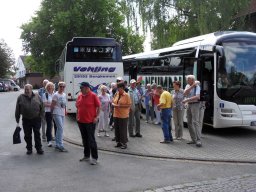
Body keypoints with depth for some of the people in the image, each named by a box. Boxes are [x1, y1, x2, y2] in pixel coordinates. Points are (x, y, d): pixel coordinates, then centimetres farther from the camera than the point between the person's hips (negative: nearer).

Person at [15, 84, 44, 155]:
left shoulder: (37, 97, 3)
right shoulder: (20, 97, 2)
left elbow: (42, 107, 7)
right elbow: (17, 110, 3)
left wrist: (41, 116, 0)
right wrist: (17, 121, 1)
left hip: (36, 119, 0)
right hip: (26, 120, 1)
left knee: (37, 134, 3)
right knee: (27, 135, 7)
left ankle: (39, 148, 12)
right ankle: (29, 149, 21)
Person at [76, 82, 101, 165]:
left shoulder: (93, 95, -8)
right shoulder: (79, 96, 8)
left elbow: (98, 106, -7)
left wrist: (97, 117, -13)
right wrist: (77, 116, 8)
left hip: (90, 121, -6)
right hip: (81, 121, 6)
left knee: (91, 140, -3)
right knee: (85, 139, 15)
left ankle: (94, 158, 4)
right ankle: (86, 156, 27)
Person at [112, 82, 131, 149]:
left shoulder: (126, 95, -9)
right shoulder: (116, 94, 8)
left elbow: (129, 105, -12)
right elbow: (113, 102, 16)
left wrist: (120, 106, -19)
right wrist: (114, 104, -7)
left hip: (123, 116, -6)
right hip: (116, 115, 6)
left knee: (123, 130, -1)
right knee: (117, 129, 11)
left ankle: (124, 143, 9)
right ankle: (118, 142, 24)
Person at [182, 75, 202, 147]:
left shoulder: (197, 87, -10)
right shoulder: (188, 86, 11)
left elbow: (197, 97, -25)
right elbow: (185, 93, -8)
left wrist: (187, 100, -28)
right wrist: (192, 86, -15)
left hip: (195, 105, -7)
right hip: (189, 105, 7)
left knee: (195, 122, -16)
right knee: (189, 123, 7)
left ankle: (199, 140, -19)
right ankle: (194, 139, 14)